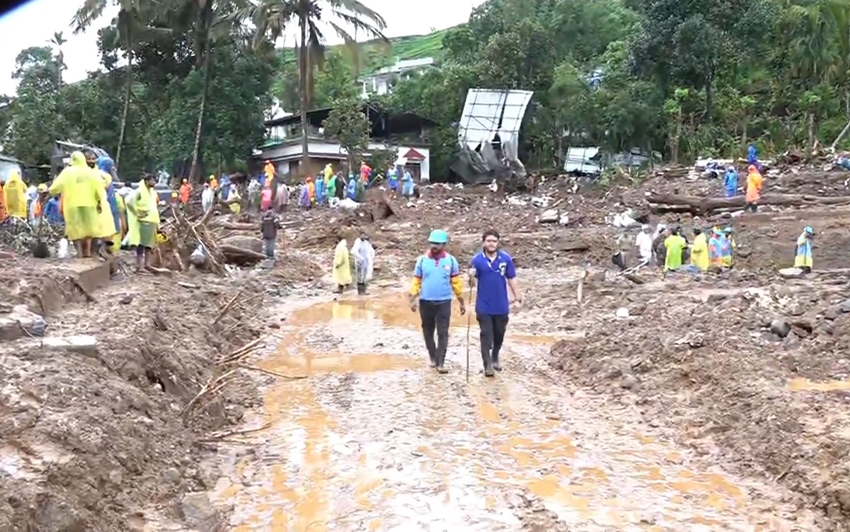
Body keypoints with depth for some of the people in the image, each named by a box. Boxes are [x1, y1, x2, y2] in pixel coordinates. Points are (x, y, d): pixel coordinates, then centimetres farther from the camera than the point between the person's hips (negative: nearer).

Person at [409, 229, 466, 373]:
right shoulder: (422, 259, -1)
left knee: (443, 333, -3)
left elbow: (456, 282, 4)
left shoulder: (450, 260, -2)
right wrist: (413, 299, -7)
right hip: (425, 302, 1)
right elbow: (416, 280, 2)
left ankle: (441, 363, 0)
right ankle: (433, 357, 30)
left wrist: (462, 302, 7)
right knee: (428, 332, 12)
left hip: (444, 302, -1)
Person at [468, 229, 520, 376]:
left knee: (499, 335, 17)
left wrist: (518, 298, 1)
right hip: (484, 306, -2)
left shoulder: (506, 258, -6)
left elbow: (511, 279, 2)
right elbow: (472, 284, -8)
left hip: (501, 306, 2)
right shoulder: (477, 260, -10)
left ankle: (495, 358, 39)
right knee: (486, 336, 1)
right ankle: (487, 364, 6)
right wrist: (471, 277, -30)